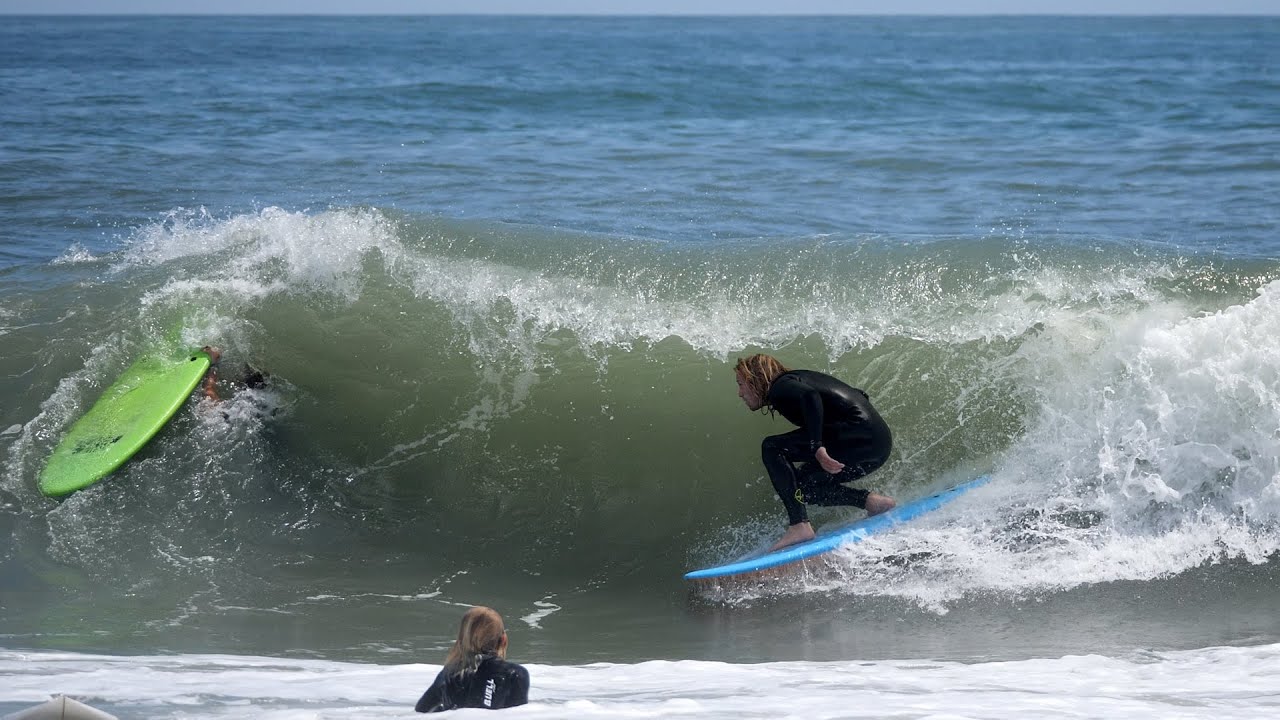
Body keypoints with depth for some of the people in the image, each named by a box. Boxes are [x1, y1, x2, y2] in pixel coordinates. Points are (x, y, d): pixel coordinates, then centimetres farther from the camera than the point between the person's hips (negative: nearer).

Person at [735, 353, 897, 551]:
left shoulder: (780, 387, -2)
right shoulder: (796, 380, 25)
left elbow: (810, 396, -25)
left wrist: (817, 447, -30)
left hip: (860, 435, -10)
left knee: (772, 448, -10)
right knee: (800, 482, 18)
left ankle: (800, 526, -17)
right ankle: (871, 501, 9)